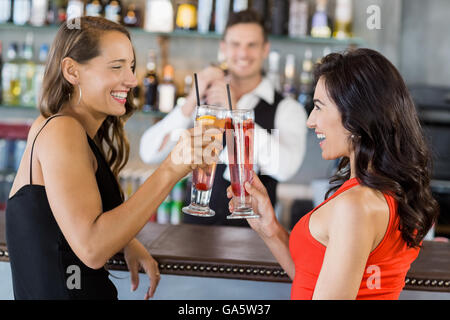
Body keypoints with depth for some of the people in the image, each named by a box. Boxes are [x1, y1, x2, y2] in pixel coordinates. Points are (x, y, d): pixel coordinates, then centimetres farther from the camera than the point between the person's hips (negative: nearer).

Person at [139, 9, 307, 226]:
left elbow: (285, 168, -18)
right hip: (196, 223, 2)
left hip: (251, 231, -2)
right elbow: (149, 153, -2)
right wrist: (192, 101, -12)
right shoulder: (203, 100, 9)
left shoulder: (287, 109, 1)